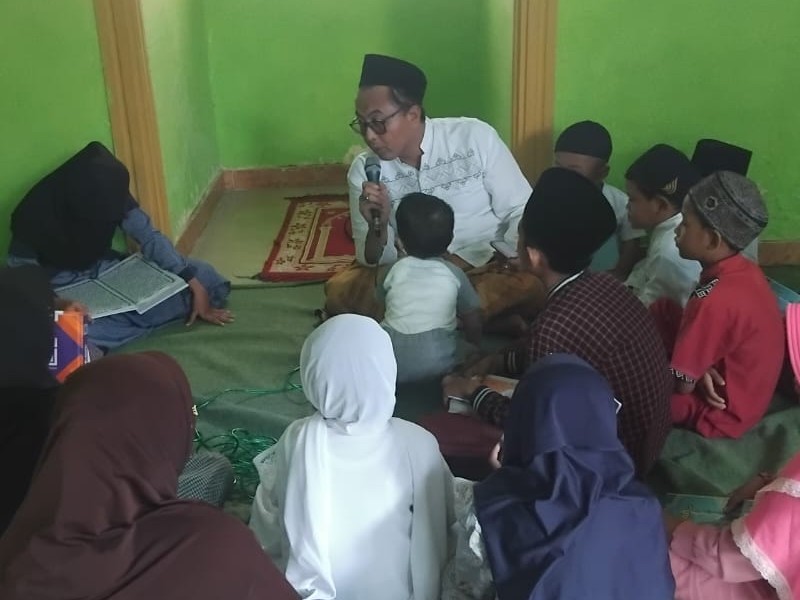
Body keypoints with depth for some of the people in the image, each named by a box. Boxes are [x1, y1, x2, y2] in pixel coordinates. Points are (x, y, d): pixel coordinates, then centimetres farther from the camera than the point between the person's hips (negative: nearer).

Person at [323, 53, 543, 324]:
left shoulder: (475, 137, -8)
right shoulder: (363, 170, -2)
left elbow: (521, 212, -5)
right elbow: (373, 261, 0)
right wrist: (378, 225, -22)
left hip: (489, 270, -1)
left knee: (532, 283, -33)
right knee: (339, 290, -23)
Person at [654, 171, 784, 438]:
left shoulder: (716, 301, -33)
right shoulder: (744, 271, -6)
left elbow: (682, 384, -25)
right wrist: (699, 369, -13)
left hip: (720, 414, -9)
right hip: (736, 387, 9)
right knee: (662, 312, 8)